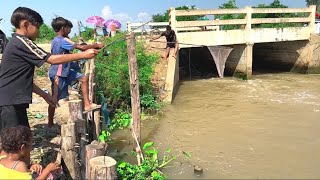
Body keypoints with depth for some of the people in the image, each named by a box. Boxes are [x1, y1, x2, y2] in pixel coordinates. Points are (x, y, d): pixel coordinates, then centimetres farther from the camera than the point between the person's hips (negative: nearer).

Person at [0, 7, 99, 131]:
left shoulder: (16, 43, 16)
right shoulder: (22, 42, -13)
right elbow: (53, 59, -18)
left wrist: (44, 94, 18)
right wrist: (83, 55, -14)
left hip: (13, 102, 10)